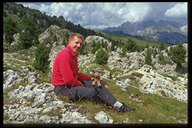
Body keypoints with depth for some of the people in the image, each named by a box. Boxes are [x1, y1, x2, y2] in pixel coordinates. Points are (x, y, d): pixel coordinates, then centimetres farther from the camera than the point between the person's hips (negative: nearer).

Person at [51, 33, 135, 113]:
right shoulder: (64, 55, -22)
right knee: (92, 92, -24)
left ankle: (118, 105, -9)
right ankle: (112, 105, 1)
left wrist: (90, 78, 3)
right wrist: (81, 85, -10)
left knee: (99, 85, 3)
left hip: (74, 82, 11)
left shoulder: (73, 54, 10)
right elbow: (68, 79, -27)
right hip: (63, 87, -10)